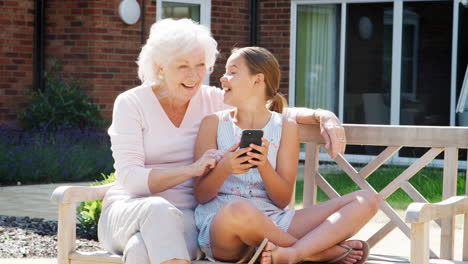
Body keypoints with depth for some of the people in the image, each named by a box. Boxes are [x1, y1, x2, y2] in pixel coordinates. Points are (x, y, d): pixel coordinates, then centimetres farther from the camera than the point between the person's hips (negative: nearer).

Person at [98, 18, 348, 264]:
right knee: (158, 209, -40)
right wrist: (192, 169, -26)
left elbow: (281, 114, 11)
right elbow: (130, 178, -13)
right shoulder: (131, 103, -2)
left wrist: (322, 116, -11)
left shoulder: (213, 100, 8)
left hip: (187, 216, 1)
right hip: (128, 209, -1)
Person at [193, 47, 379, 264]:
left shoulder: (285, 127, 10)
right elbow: (201, 195, 3)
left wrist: (264, 165, -15)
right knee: (238, 208, -42)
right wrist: (224, 168, -17)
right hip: (219, 222, -3)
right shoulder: (213, 123, 8)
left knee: (366, 201, -11)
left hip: (273, 223, 3)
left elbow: (283, 200, 4)